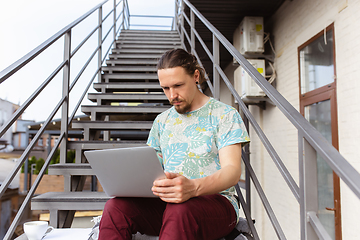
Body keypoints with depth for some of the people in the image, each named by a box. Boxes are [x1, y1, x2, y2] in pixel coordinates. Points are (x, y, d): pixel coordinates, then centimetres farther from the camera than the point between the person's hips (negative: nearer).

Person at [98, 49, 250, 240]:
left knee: (179, 211, -39)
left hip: (215, 200, -4)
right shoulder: (162, 121, 19)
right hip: (166, 201, 4)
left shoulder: (225, 115, 2)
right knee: (116, 206, -26)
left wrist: (194, 187, -32)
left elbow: (233, 170, -11)